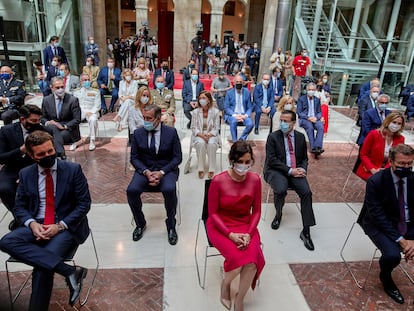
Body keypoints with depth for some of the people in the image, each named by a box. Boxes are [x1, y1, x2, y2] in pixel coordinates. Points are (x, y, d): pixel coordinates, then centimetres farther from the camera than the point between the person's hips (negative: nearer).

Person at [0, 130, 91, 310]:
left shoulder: (73, 170, -5)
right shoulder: (25, 174, 7)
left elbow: (84, 204, -6)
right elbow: (19, 207, 10)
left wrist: (60, 226, -17)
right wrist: (32, 224, -12)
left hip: (67, 226, -4)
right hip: (37, 226, 5)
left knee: (42, 266, -28)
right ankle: (70, 271, -32)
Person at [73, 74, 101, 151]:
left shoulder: (95, 91, 14)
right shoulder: (76, 92, 20)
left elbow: (97, 105, 4)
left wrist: (91, 112, -14)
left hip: (92, 111, -2)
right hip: (79, 111, 2)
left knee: (93, 119, -37)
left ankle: (92, 142, -27)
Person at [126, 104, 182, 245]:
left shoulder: (171, 132, -5)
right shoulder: (138, 133, 1)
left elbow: (177, 157, -3)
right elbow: (134, 158, 4)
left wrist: (162, 172, -17)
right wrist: (146, 172, -15)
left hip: (166, 169, -2)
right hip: (145, 169, 2)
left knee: (169, 190, -32)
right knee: (131, 190, -25)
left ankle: (171, 225, -6)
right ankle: (140, 224, 3)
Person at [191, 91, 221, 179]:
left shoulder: (215, 111, 1)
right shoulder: (195, 112, 5)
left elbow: (216, 128, -1)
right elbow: (193, 128, 2)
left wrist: (209, 135, -20)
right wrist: (201, 135, -16)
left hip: (212, 135, -1)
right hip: (199, 136, 1)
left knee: (211, 144, -35)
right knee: (201, 143, -34)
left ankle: (211, 170, -25)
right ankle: (200, 169, -24)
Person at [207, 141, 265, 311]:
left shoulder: (255, 180, -8)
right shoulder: (218, 181, -17)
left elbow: (256, 211, -1)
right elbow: (213, 213, -9)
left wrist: (249, 234, -15)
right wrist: (230, 234, -20)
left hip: (246, 225, 3)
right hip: (220, 226, -2)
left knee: (253, 260, -23)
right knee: (238, 257, -27)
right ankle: (225, 284, 11)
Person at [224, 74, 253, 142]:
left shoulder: (247, 92, 8)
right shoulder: (229, 93, 3)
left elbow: (250, 107, 9)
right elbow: (226, 108, -1)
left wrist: (245, 115, -11)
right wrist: (235, 115, -17)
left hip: (243, 115, 2)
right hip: (232, 115, -2)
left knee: (250, 124, -28)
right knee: (233, 121, -35)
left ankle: (242, 139, -8)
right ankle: (234, 141, -23)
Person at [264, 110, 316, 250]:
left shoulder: (300, 137, 11)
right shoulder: (273, 137, -1)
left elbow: (304, 158, 18)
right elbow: (271, 160, -9)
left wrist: (303, 169, -5)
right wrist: (289, 170, -17)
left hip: (295, 171, 3)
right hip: (276, 171, -3)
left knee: (306, 192, -22)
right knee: (281, 190, -32)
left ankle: (306, 232, -13)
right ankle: (278, 214, 4)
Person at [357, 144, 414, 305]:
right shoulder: (376, 181, -18)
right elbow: (377, 216, -18)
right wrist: (400, 240, -22)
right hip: (380, 223, -5)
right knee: (393, 255, -28)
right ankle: (385, 278, 9)